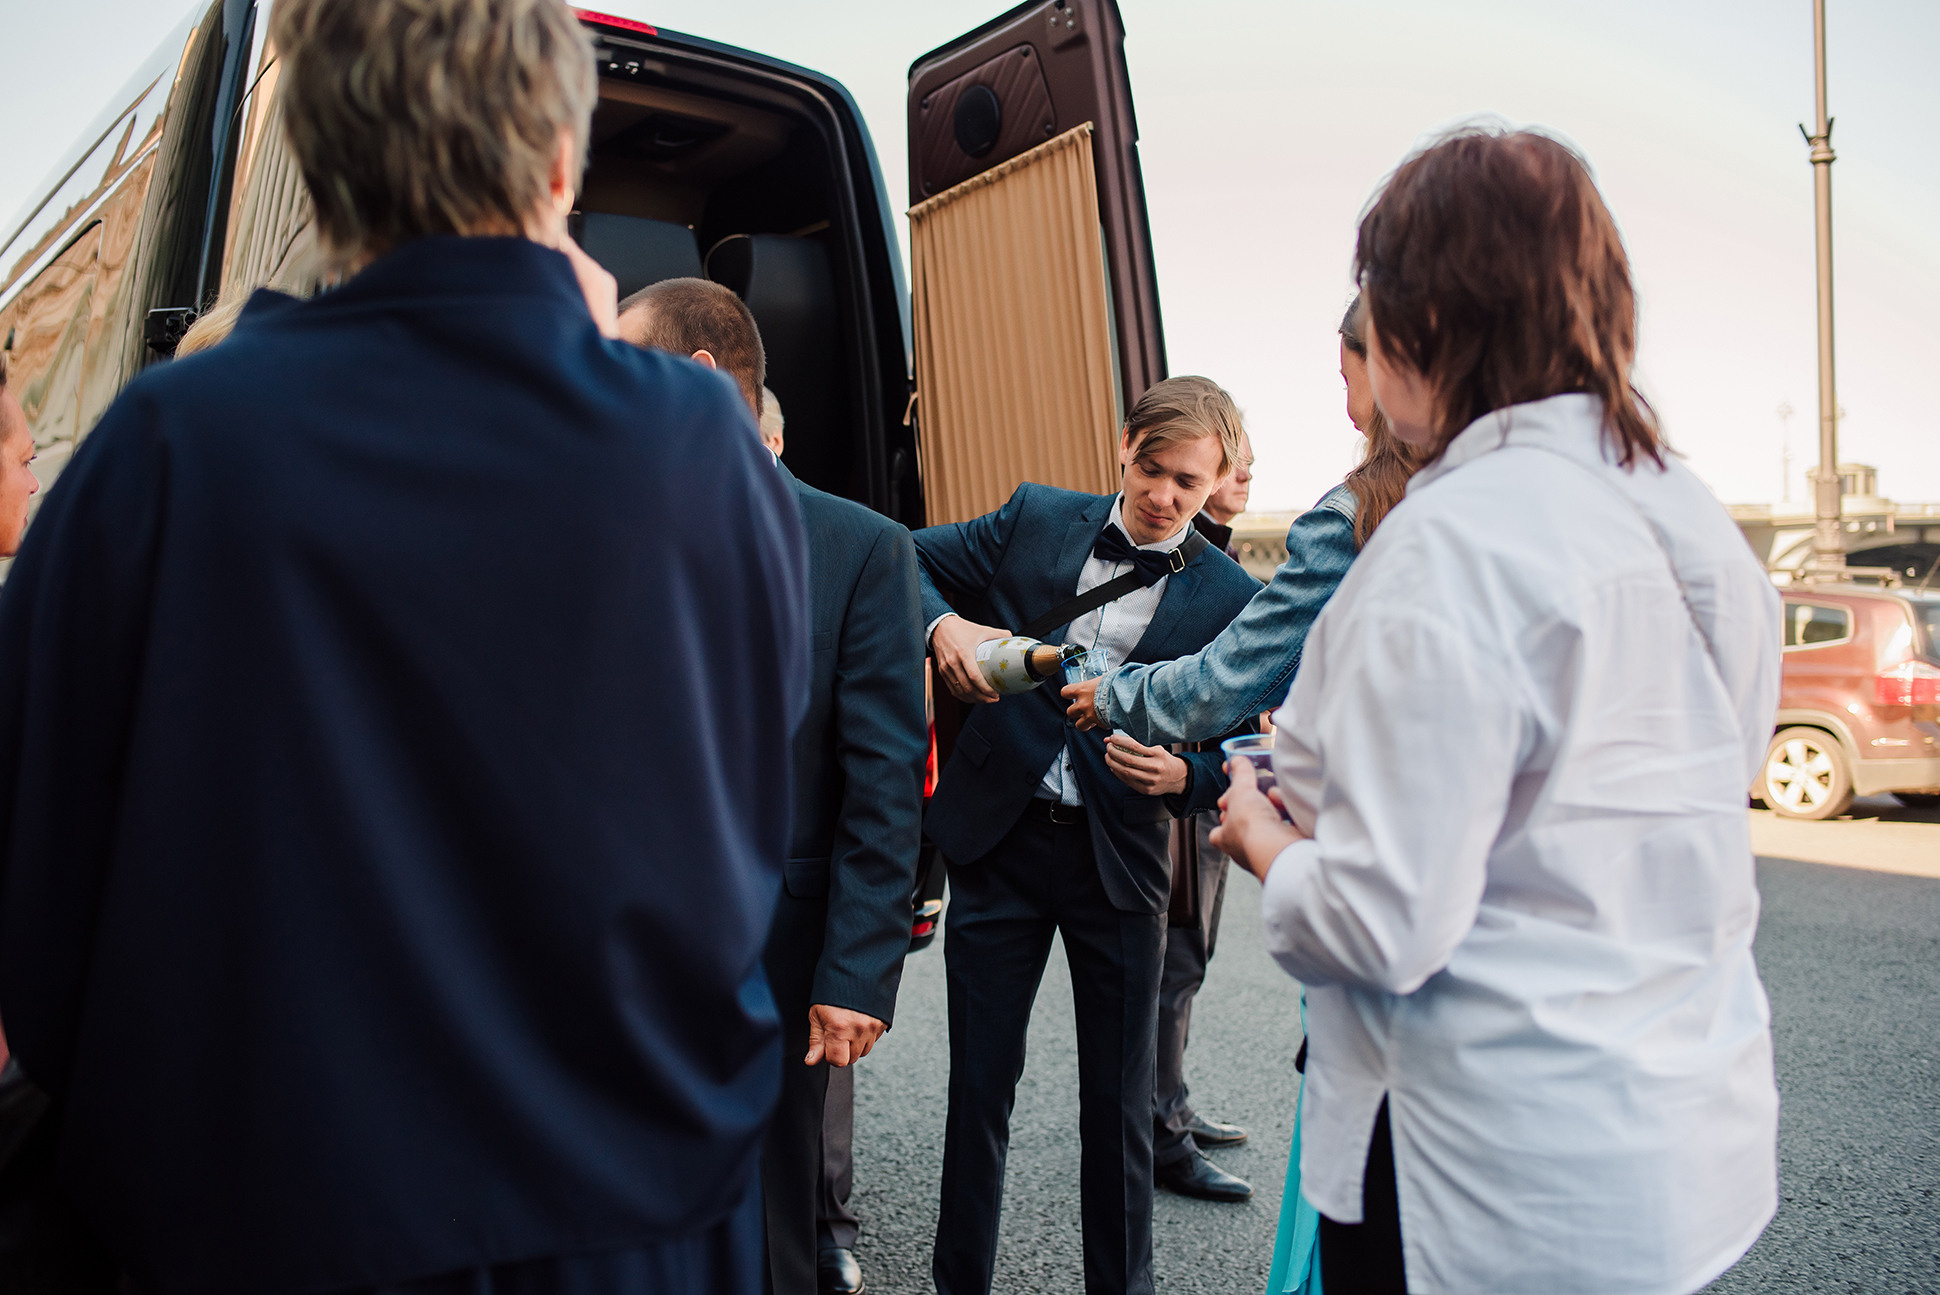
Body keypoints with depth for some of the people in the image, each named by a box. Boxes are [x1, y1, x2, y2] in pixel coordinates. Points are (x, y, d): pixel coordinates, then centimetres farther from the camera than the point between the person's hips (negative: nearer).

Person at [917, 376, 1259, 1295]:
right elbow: (910, 558, 7)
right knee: (979, 1082, 11)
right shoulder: (1035, 519, 2)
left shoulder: (1229, 598, -3)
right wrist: (943, 624, -13)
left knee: (1117, 1103, 11)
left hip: (1120, 858, -1)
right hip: (998, 836, 1)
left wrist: (1184, 776, -22)